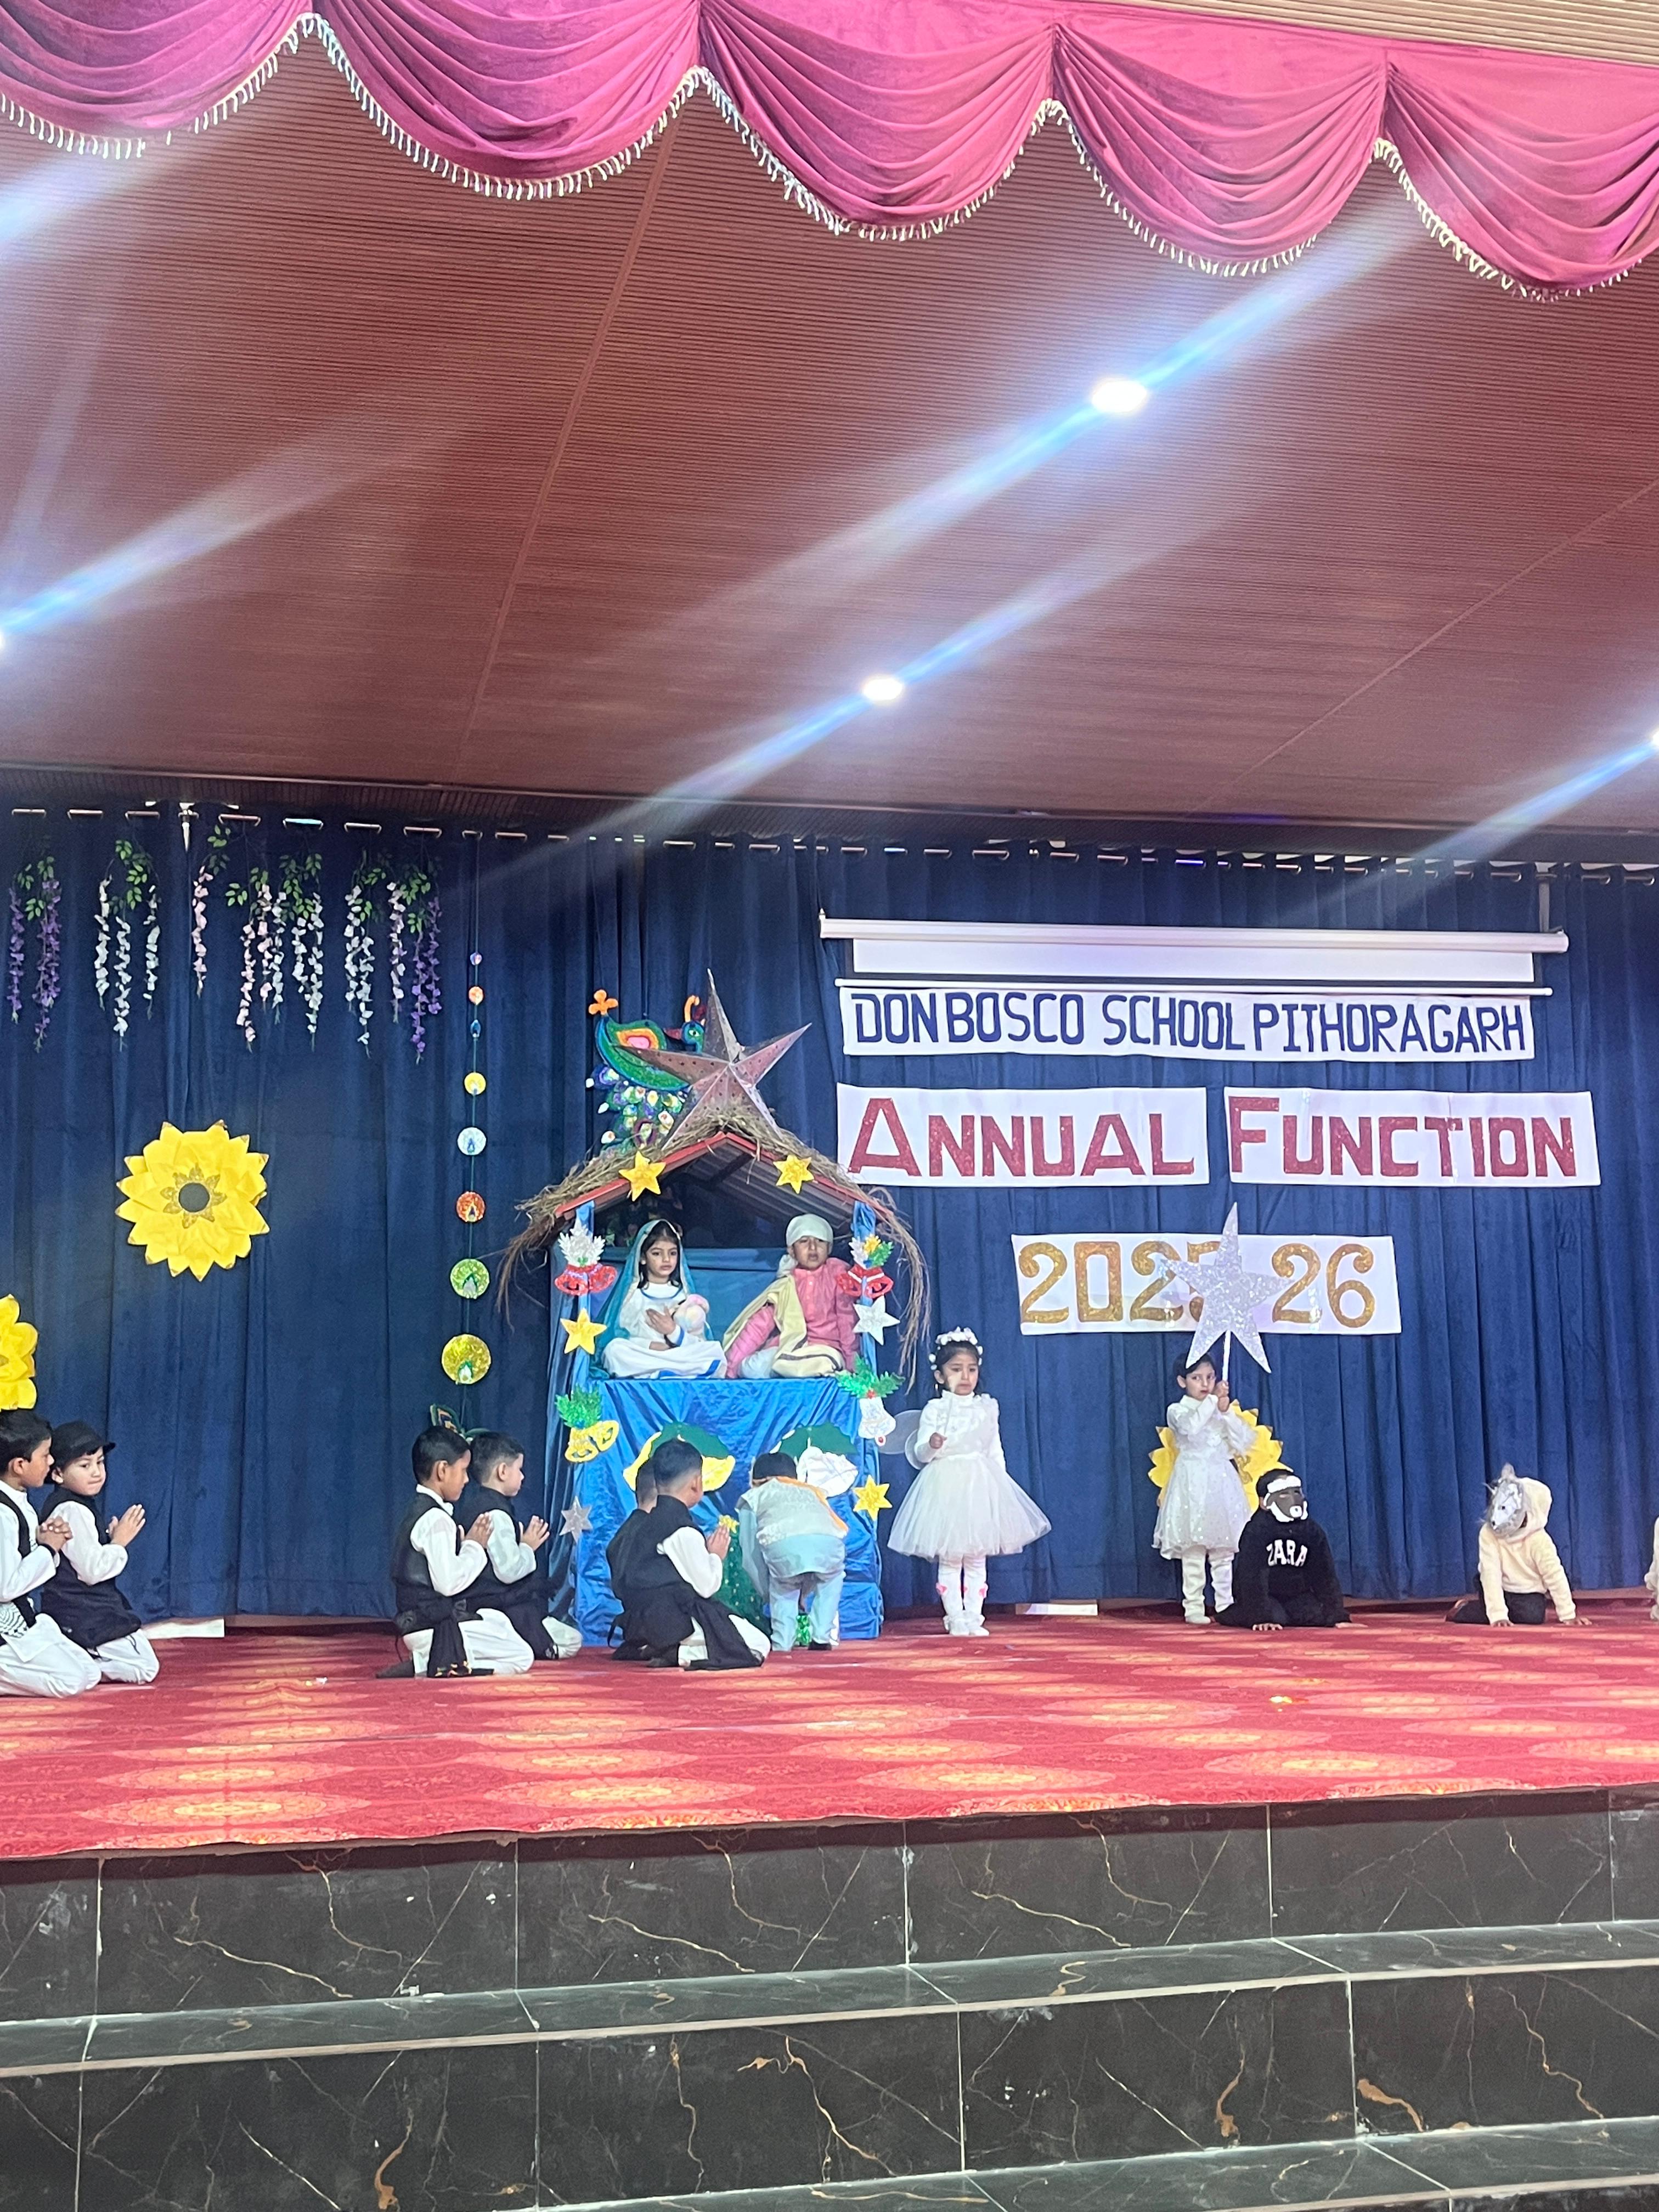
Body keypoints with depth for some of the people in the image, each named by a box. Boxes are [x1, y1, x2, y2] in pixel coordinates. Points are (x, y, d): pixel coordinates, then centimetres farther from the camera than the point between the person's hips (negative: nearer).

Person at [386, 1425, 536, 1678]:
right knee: (521, 1657, -6)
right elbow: (448, 1582, -24)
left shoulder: (417, 1512, 15)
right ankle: (430, 1666, -14)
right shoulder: (436, 1519, -17)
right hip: (436, 1627, -10)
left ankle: (427, 1662, 6)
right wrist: (475, 1547, -9)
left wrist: (470, 1545, 10)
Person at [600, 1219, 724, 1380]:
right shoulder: (632, 1294, 9)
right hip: (639, 1357, -1)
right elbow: (616, 1336, -3)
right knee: (614, 1349, -32)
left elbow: (699, 1346, 7)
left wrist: (674, 1332, -11)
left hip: (681, 1358, 1)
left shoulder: (685, 1296, 14)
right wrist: (651, 1346, -17)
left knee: (716, 1351, -26)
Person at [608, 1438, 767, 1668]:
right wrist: (716, 1556, 7)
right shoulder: (683, 1530, -16)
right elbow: (706, 1586, -13)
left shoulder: (638, 1521, 12)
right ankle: (680, 1655, -17)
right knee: (758, 1645, -5)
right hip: (675, 1620, -9)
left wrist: (706, 1553, 15)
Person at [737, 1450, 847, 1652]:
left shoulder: (754, 1496, 34)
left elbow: (751, 1554, 30)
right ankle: (821, 1639, 26)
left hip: (783, 1544, -2)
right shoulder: (811, 1492, 43)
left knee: (782, 1589, 31)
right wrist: (805, 1594, 59)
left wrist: (768, 1594, 43)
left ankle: (782, 1643, 19)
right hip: (828, 1542, 2)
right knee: (831, 1579, 36)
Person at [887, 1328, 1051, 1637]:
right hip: (946, 1486, -3)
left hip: (982, 1485, 3)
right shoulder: (935, 1409, -2)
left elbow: (996, 1451, 13)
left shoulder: (987, 1408, 8)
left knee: (977, 1559, 6)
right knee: (949, 1560, 0)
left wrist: (1001, 1484, 8)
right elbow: (919, 1453, -5)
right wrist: (931, 1446, -26)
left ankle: (974, 1617, 12)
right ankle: (956, 1619, 6)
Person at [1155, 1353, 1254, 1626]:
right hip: (1193, 1484, -4)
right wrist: (1213, 1400, -22)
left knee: (1224, 1551, 6)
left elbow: (1243, 1443, 3)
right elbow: (1191, 1425, -22)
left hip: (1222, 1483, 4)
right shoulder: (1178, 1411, 1)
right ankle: (1193, 1609, -2)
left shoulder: (1222, 1411, 13)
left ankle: (1226, 1607, 11)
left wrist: (1227, 1411, -6)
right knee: (1193, 1550, -6)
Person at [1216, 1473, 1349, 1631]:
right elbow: (1253, 1576, -23)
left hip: (1296, 1596, 5)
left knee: (1320, 1615, -18)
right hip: (1263, 1595, -5)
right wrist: (1262, 1617, -32)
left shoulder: (1313, 1531, 0)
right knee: (1277, 1617, -30)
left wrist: (1338, 1615, -9)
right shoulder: (1256, 1531, -17)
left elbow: (1325, 1573, 0)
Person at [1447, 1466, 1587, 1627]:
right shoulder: (1488, 1534, -21)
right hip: (1499, 1589, -1)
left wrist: (1569, 1615, -21)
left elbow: (1555, 1576, -20)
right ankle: (1464, 1609, 12)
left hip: (1528, 1592, 1)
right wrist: (1498, 1614, -33)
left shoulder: (1539, 1540, -23)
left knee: (1533, 1617, -26)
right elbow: (1491, 1574, -26)